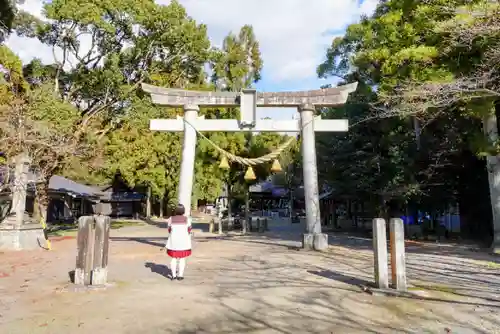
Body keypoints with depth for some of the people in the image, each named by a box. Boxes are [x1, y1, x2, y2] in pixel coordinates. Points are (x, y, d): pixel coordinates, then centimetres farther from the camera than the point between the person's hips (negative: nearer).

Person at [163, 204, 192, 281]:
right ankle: (180, 275, 7)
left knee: (174, 258, 10)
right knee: (182, 258, 6)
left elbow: (169, 230, 2)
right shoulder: (187, 219, -7)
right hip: (183, 241, -1)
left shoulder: (171, 219, -4)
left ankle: (173, 275, 10)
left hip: (173, 241, 1)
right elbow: (189, 231, -4)